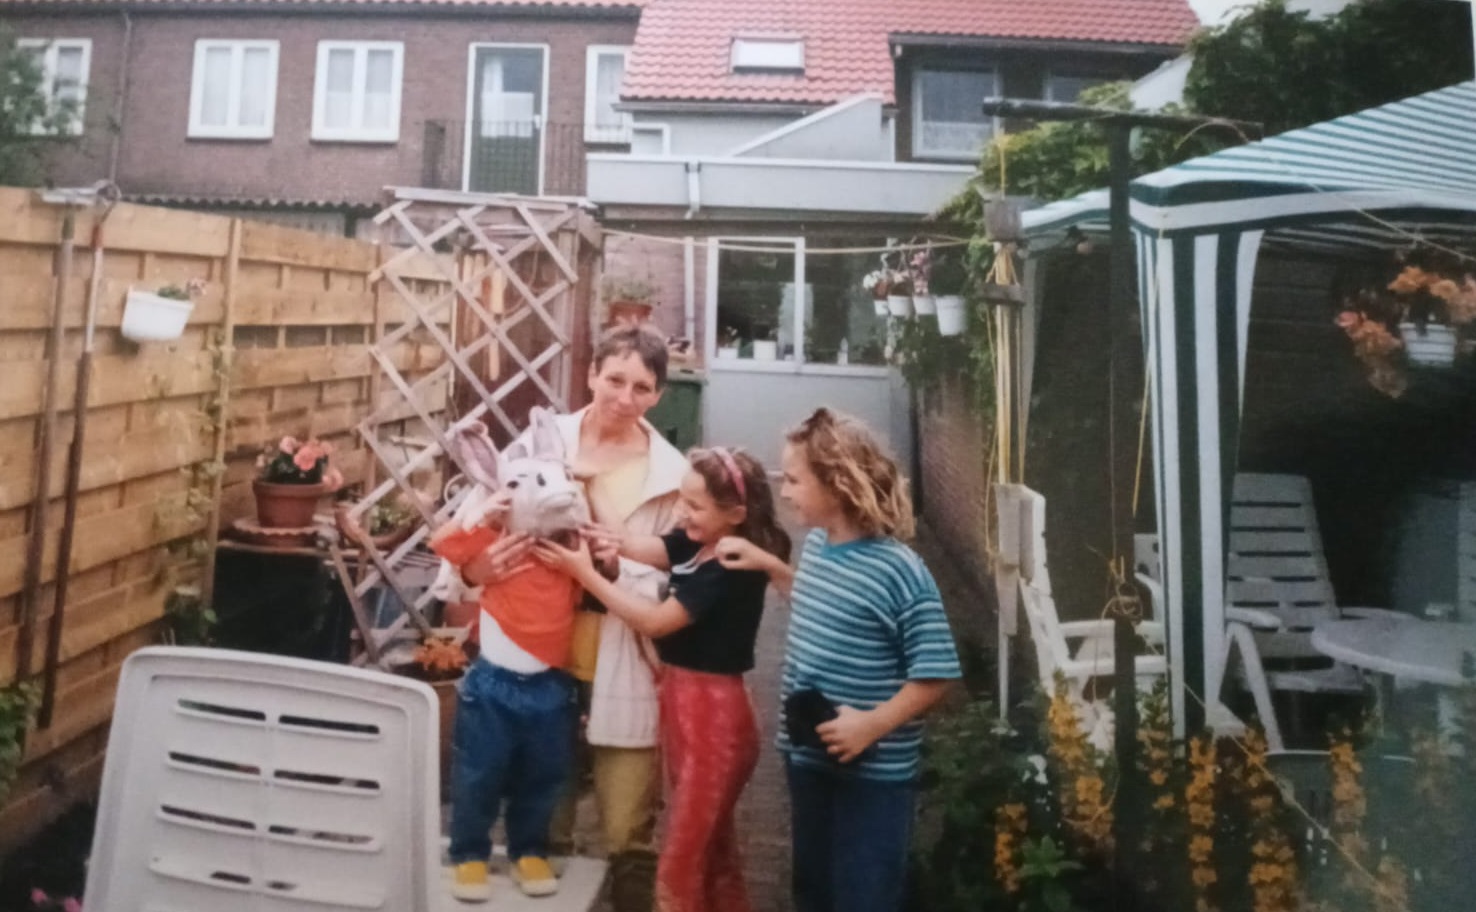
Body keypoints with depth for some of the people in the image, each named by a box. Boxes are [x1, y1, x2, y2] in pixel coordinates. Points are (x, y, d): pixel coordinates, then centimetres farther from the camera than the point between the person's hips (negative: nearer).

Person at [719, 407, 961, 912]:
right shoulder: (815, 544, 0)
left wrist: (874, 724, -27)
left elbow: (935, 674, -20)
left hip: (872, 773, -7)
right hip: (807, 754, 7)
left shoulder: (900, 571, -23)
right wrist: (769, 566, 9)